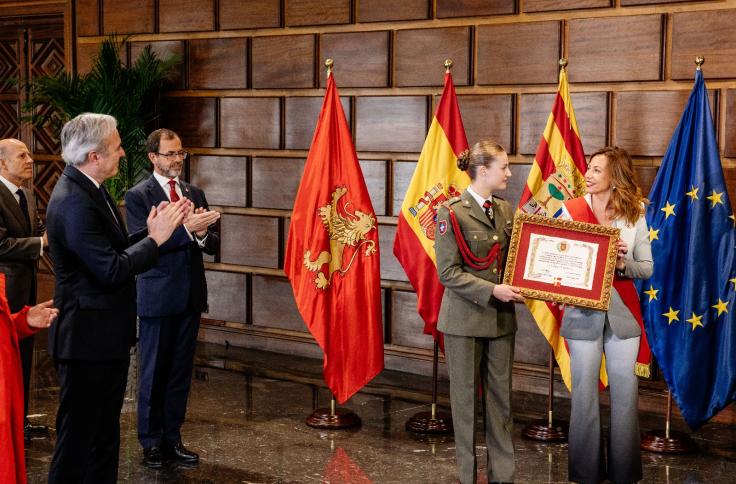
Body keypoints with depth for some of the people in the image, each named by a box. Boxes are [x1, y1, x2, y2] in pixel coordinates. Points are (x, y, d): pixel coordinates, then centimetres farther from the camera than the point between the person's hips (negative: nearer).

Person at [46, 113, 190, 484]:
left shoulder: (89, 190, 9)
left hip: (107, 337, 10)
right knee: (77, 441, 1)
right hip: (87, 341, -10)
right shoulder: (73, 202, -22)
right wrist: (155, 238, -15)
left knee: (105, 437, 19)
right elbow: (112, 271, -25)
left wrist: (152, 234, -2)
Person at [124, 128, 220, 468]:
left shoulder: (195, 193, 11)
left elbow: (212, 245, 7)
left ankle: (172, 439, 22)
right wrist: (186, 228, -26)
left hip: (191, 296, 5)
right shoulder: (138, 195, -5)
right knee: (153, 373, 5)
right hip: (157, 296, -5)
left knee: (180, 372, 12)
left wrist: (203, 234, -16)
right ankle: (151, 443, 16)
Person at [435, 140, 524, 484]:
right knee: (466, 398, 7)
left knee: (501, 397, 9)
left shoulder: (505, 210, 6)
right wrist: (492, 291, -20)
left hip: (502, 317, 5)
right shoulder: (452, 212, -11)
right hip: (465, 318, -5)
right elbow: (448, 273, -14)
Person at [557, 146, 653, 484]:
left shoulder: (634, 216, -1)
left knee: (625, 392, 7)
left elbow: (647, 268, -1)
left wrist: (624, 264, -20)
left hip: (622, 313, 1)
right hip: (583, 314, -1)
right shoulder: (571, 210, -4)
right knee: (585, 393, 7)